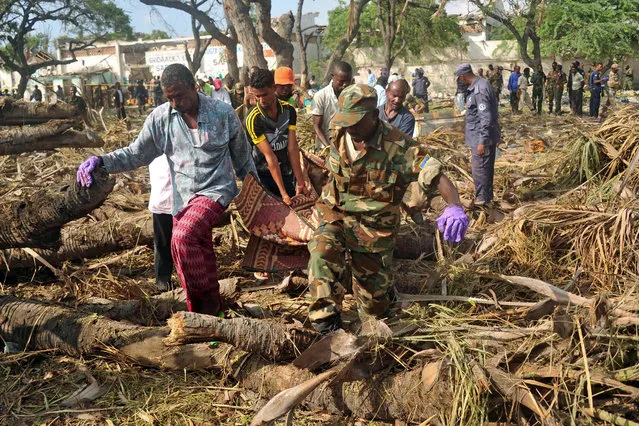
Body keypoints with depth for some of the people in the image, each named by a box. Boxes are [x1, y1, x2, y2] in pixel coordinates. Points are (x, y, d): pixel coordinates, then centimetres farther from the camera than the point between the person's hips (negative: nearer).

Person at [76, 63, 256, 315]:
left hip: (215, 191, -4)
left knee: (183, 237, -27)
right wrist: (102, 161, -11)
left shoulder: (223, 114, -6)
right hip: (182, 197, 4)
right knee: (199, 257, 9)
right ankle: (199, 315, 27)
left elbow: (243, 159, 4)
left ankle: (209, 297, -9)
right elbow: (137, 153, 5)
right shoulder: (160, 118, -1)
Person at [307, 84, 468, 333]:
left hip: (375, 227, -2)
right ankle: (326, 318, -26)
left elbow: (437, 177, -27)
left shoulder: (397, 146, -22)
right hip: (336, 216, 3)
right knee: (323, 250, -33)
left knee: (374, 302, 12)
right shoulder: (340, 137, -7)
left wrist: (455, 207, -46)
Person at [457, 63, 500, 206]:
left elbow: (485, 118, -26)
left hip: (482, 137, -10)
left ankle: (482, 198, 9)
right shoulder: (481, 85, 9)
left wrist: (482, 141, -25)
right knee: (487, 167, 19)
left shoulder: (479, 90, -23)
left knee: (479, 169, -1)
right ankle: (487, 195, 31)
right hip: (488, 135, 10)